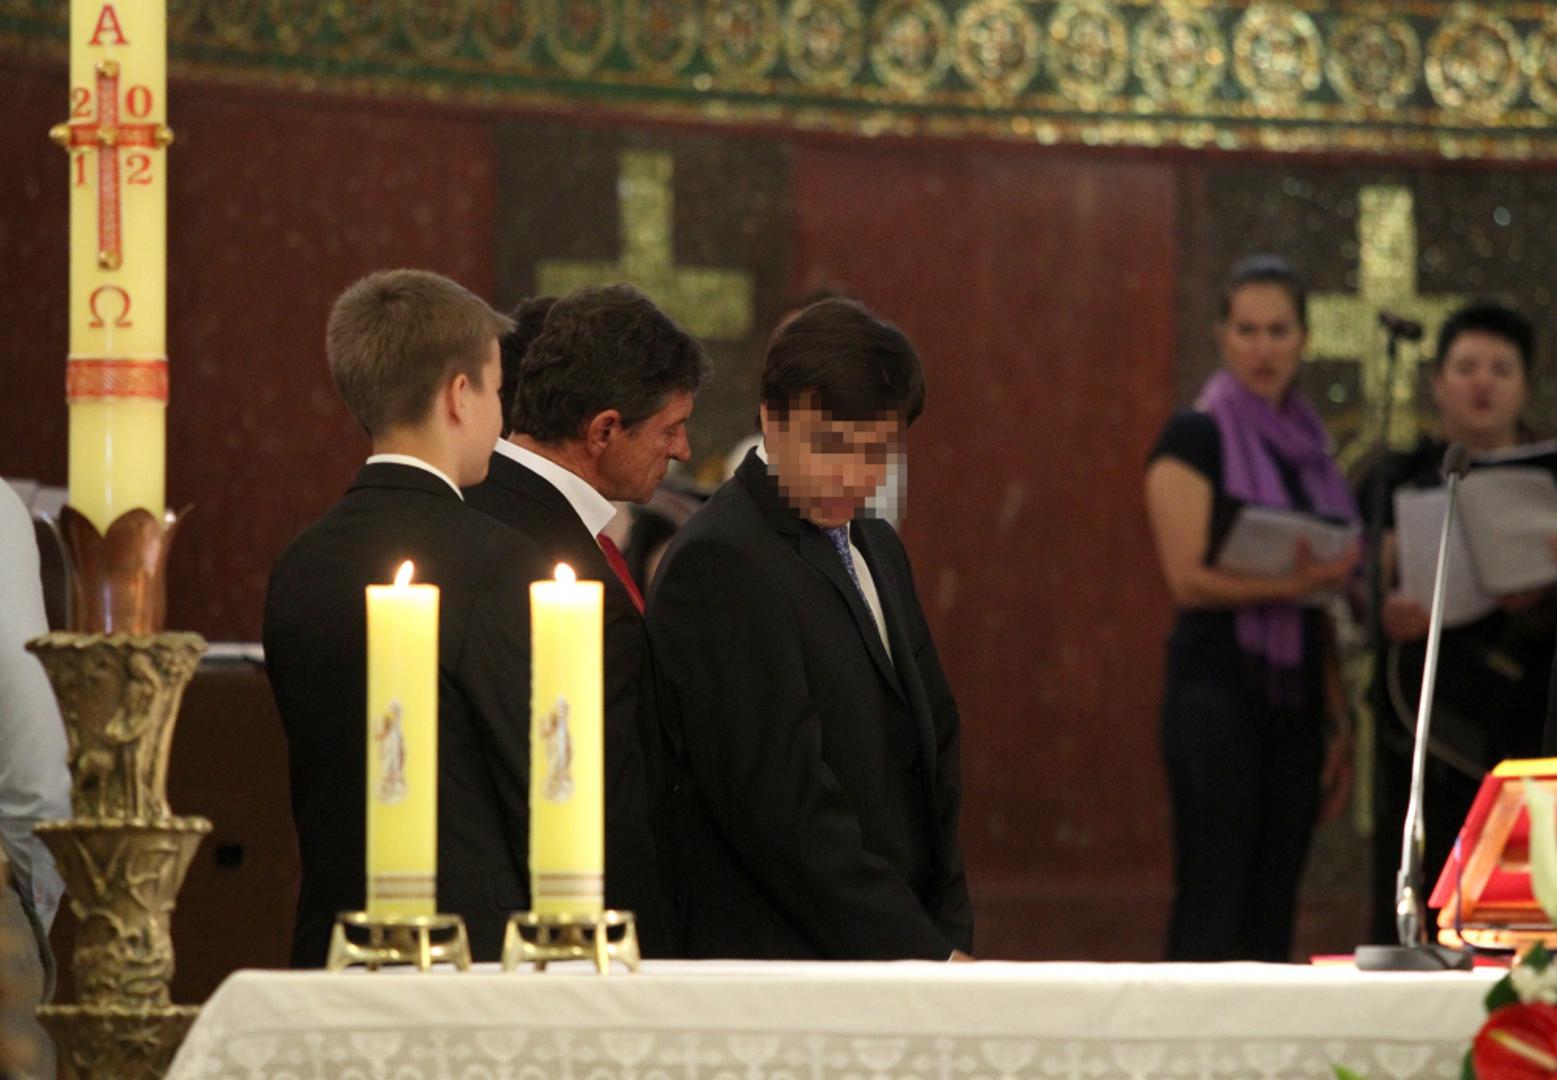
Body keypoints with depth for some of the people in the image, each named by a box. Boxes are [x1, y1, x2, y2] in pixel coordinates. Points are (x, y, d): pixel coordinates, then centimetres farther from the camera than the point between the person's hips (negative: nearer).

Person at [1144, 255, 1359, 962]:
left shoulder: (1308, 448, 17)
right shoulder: (1195, 440, -3)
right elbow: (1187, 579, -12)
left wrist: (1342, 717, 14)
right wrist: (1289, 584, -24)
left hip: (1295, 693, 7)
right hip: (1216, 684, -7)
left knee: (1272, 910, 6)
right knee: (1212, 902, -10)